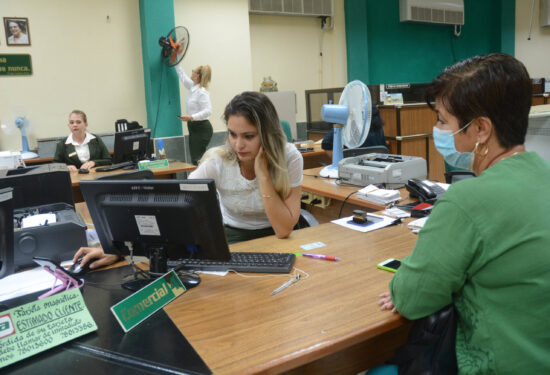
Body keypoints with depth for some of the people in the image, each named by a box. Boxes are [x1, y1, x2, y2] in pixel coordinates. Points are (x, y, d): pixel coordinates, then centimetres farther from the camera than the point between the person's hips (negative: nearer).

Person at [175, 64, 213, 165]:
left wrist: (191, 117, -33)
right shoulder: (193, 87, 10)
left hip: (201, 128, -9)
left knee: (197, 159, -13)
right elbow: (182, 75, 27)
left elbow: (208, 111, -24)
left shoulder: (202, 92, -16)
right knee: (195, 158, 8)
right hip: (194, 127, 9)